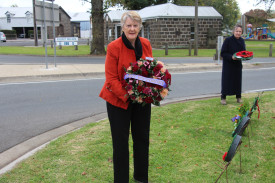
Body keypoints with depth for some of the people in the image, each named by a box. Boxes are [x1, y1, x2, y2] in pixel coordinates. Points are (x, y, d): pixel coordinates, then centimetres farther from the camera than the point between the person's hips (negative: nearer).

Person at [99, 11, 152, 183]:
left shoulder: (146, 44, -1)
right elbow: (111, 79, -15)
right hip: (119, 100, -4)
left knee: (142, 138, 15)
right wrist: (127, 95, -24)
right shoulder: (114, 47, -15)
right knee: (120, 141, 6)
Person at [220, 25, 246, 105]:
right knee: (226, 80, -2)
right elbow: (223, 53, -13)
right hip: (228, 64, -5)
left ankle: (238, 97, 22)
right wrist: (231, 57, -27)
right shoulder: (228, 40, -13)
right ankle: (223, 97, 10)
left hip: (238, 64, 5)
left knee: (238, 80, 10)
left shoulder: (242, 41, 4)